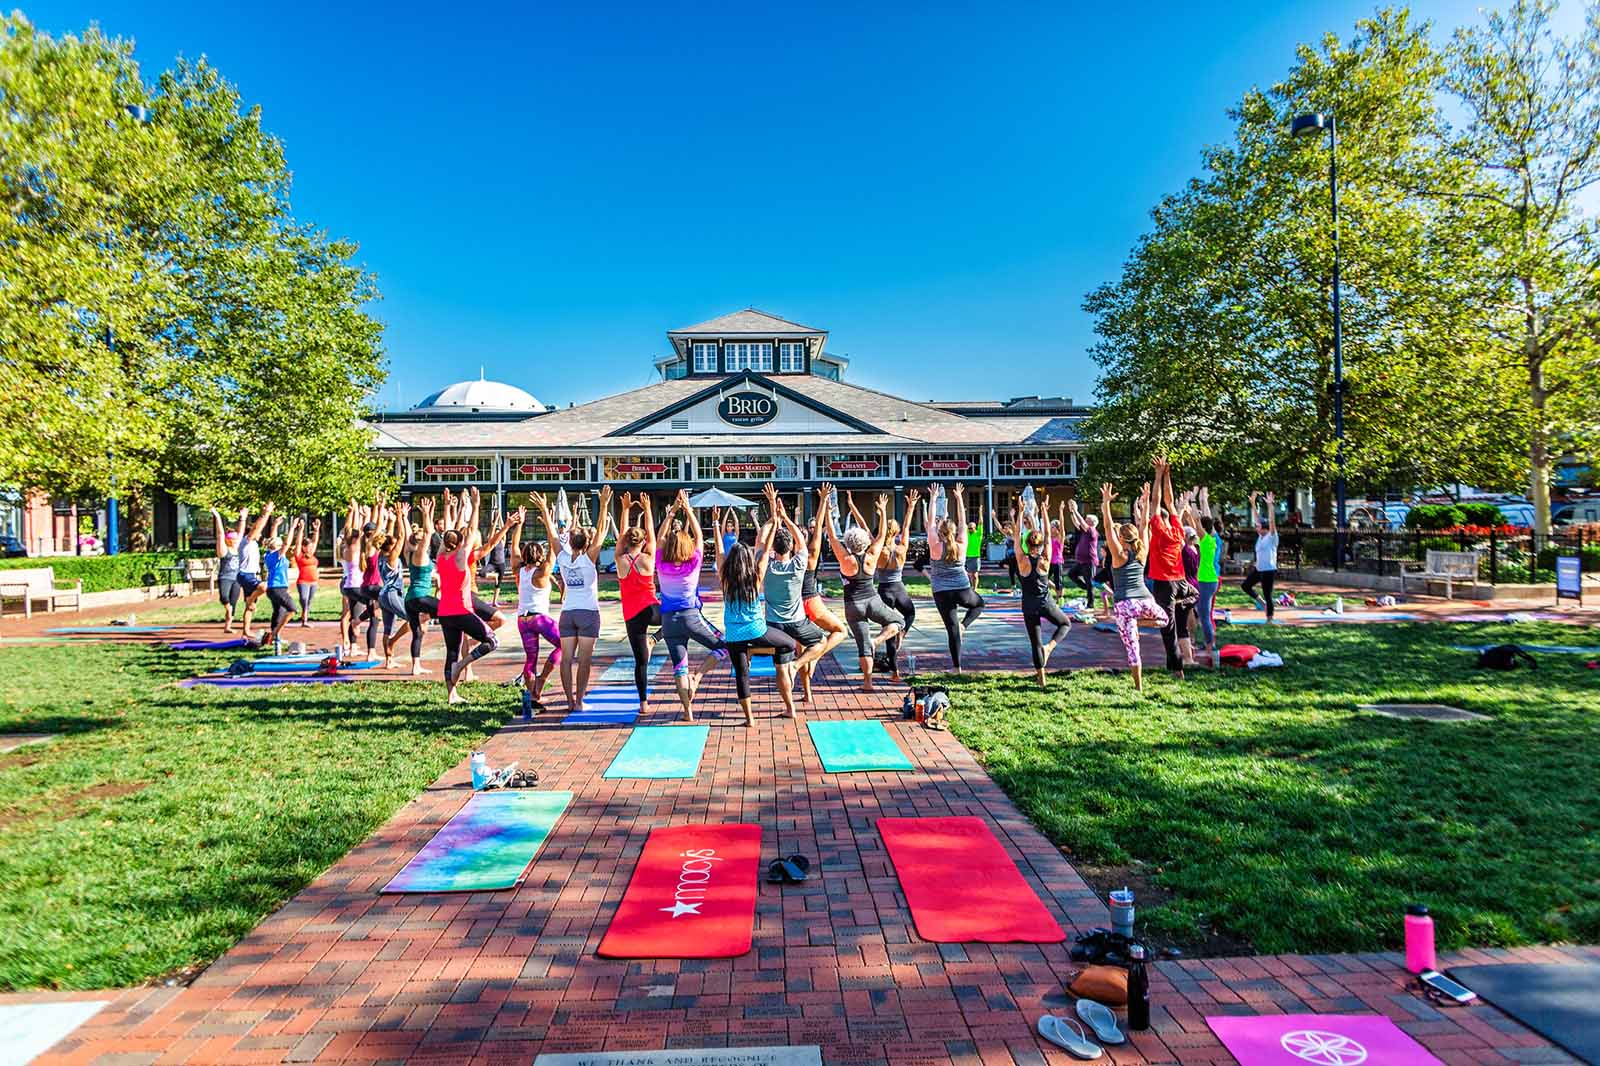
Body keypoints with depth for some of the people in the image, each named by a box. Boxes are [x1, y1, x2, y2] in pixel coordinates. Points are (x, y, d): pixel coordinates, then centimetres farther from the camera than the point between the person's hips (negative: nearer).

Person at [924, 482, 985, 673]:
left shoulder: (936, 546, -8)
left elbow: (929, 523, -1)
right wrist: (959, 498, 11)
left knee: (952, 629, 4)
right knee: (979, 604, 33)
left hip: (942, 593, -1)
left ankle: (957, 668, 2)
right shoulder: (961, 545, -3)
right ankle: (964, 623, 6)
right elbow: (963, 522, 6)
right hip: (963, 591, 1)